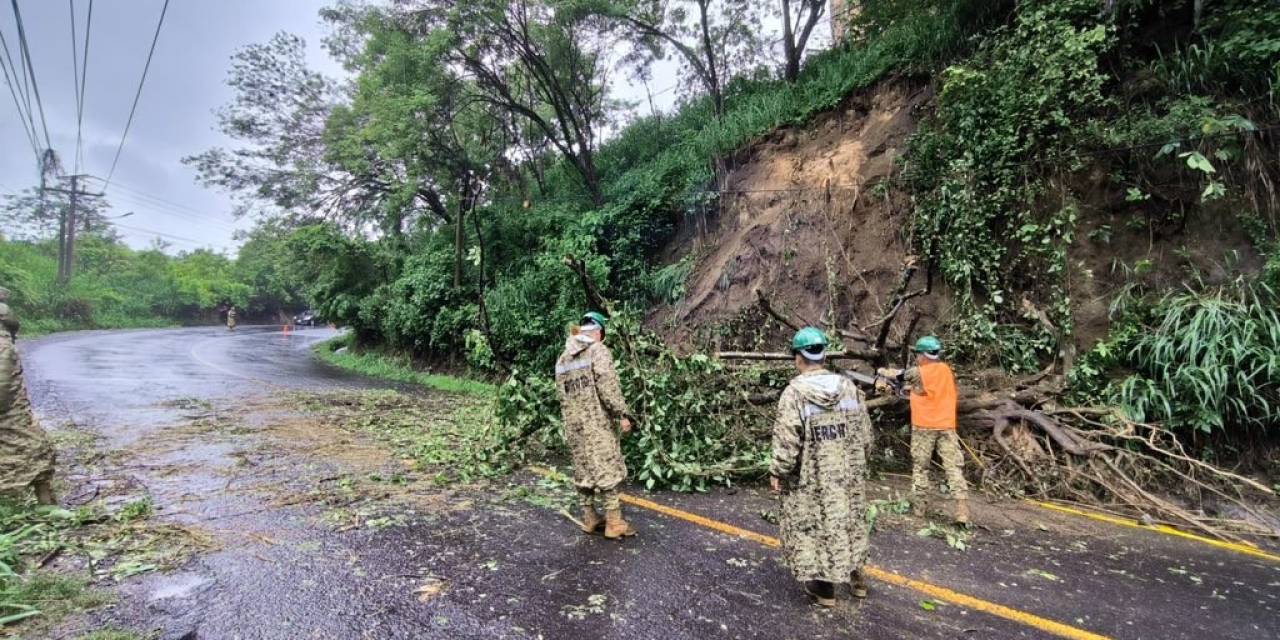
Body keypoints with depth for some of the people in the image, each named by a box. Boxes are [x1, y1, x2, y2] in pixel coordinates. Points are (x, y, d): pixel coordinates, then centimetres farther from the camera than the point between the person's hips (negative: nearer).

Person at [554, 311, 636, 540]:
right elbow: (608, 385, -15)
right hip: (597, 422, -7)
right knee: (606, 470, -1)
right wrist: (621, 414, -11)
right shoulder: (598, 350, -7)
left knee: (583, 469, 13)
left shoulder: (562, 359, 14)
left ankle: (589, 519, 21)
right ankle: (614, 523, 2)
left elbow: (562, 393, 16)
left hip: (573, 425, 7)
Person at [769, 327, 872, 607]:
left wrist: (778, 472, -5)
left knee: (813, 526, 10)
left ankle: (823, 586, 22)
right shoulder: (848, 387, -2)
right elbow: (864, 433, 5)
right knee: (847, 520, 21)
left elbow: (786, 440, -17)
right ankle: (853, 574, 37)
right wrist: (856, 462, 19)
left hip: (810, 478, -5)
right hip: (847, 473, 5)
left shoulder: (795, 392, -18)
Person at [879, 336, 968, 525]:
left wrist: (882, 371, 29)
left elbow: (897, 374, 8)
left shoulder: (918, 372, -8)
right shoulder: (946, 370, 7)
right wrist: (913, 388, 23)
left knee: (920, 467, 9)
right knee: (954, 467, 0)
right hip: (947, 426, 3)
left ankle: (919, 507, 16)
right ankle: (962, 511, -7)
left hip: (924, 426, -3)